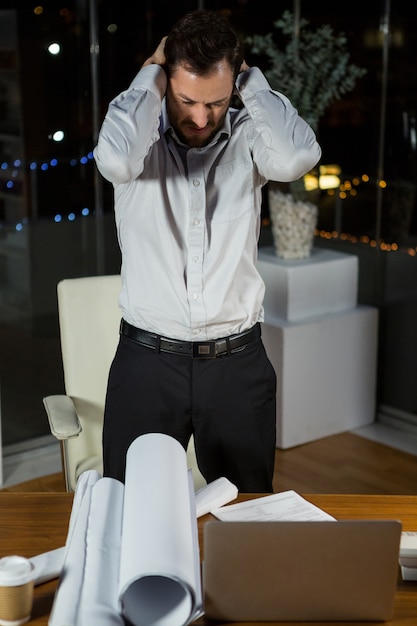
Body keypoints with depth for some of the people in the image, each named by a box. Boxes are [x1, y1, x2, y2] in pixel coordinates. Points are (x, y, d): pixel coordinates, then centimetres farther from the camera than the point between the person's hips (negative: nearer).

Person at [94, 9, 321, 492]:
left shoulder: (247, 135, -1)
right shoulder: (141, 131, -3)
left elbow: (296, 158, -24)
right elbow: (115, 160, -28)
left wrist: (248, 77, -10)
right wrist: (151, 76, -12)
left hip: (237, 362, 1)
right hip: (148, 359, -1)